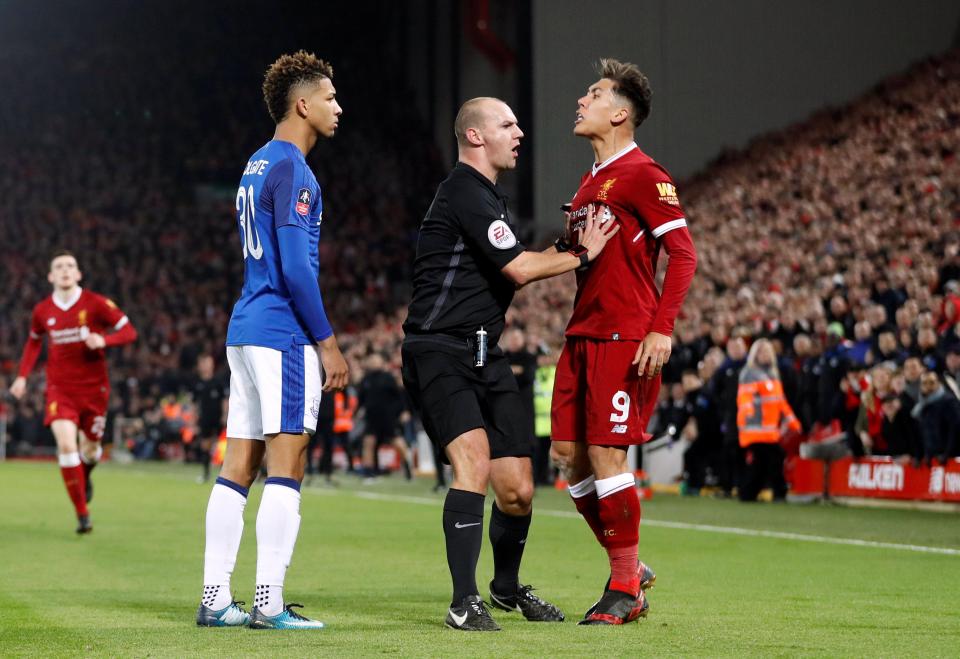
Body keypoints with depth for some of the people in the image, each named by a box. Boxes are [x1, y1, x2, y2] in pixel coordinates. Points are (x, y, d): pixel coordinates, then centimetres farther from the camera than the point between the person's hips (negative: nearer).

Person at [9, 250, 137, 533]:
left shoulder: (96, 304, -8)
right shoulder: (42, 311, 1)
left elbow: (129, 331, -6)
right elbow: (34, 341, 21)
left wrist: (103, 339, -25)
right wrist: (22, 376, 11)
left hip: (93, 387, 0)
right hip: (60, 389, 0)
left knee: (90, 448, 10)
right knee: (66, 444, -18)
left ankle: (85, 477, 50)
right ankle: (82, 515, -11)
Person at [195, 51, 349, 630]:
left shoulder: (257, 165, 18)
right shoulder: (291, 170, -11)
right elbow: (296, 267, -17)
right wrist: (327, 341, -13)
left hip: (245, 331, 9)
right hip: (284, 332, -9)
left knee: (240, 466, 8)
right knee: (286, 466, -7)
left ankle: (215, 599, 8)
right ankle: (269, 604, -8)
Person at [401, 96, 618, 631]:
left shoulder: (490, 196, 20)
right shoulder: (465, 193, -14)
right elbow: (519, 268, -16)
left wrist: (563, 247, 18)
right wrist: (581, 255, -3)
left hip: (486, 355, 9)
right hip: (441, 350, -9)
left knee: (517, 489, 7)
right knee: (474, 462, -27)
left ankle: (508, 585, 31)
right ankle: (465, 601, -23)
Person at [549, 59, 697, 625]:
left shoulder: (642, 174, -9)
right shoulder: (591, 182, 19)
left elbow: (684, 254, -14)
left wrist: (662, 329, -21)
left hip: (626, 338, -9)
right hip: (583, 335, 9)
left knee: (605, 456, -10)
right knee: (570, 456, 6)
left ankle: (625, 589, 2)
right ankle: (629, 570, 20)